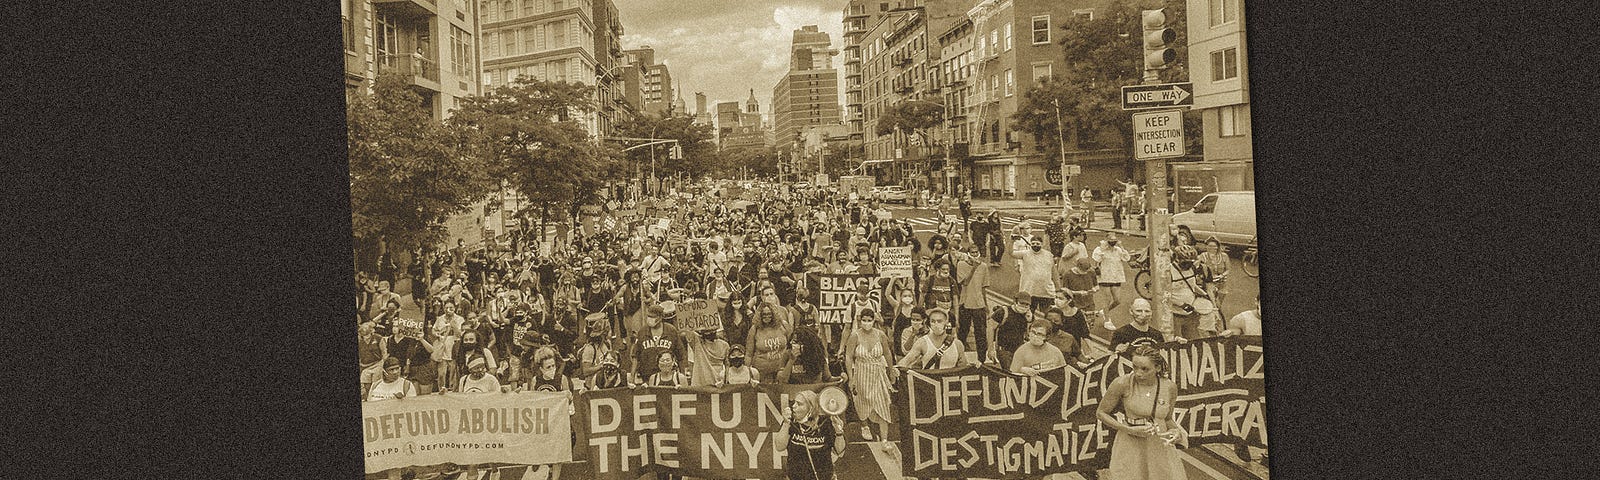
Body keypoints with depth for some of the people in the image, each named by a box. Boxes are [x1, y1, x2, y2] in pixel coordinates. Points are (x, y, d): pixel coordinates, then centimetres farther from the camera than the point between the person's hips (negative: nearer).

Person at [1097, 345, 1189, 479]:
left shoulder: (1170, 387, -2)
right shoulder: (1123, 383, -13)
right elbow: (1101, 413, -2)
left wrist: (1177, 432, -9)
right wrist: (1131, 430, -14)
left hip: (1160, 447, 3)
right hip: (1130, 448, -3)